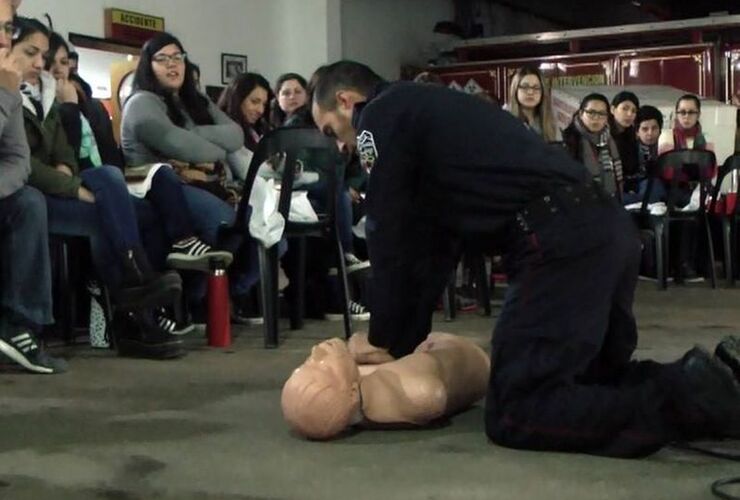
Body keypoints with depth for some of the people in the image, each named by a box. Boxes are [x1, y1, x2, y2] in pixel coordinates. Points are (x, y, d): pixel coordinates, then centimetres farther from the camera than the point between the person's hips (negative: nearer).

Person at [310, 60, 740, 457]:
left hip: (559, 239, -10)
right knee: (593, 377, 26)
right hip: (609, 226, 10)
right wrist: (406, 339, 26)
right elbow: (434, 243, 29)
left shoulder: (381, 116, 6)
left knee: (516, 413, -7)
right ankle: (697, 387, 5)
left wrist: (385, 341, 15)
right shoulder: (427, 110, 32)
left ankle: (685, 401, -15)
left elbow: (391, 239, 5)